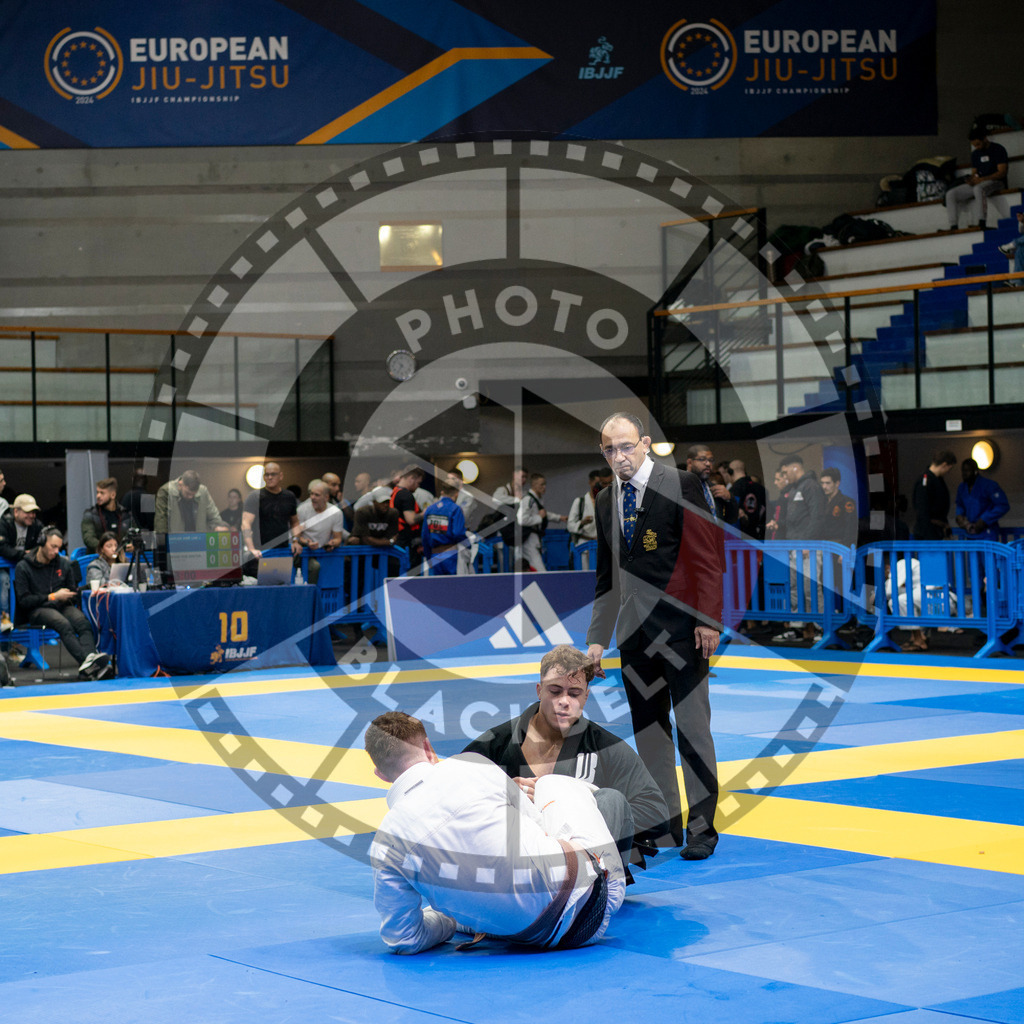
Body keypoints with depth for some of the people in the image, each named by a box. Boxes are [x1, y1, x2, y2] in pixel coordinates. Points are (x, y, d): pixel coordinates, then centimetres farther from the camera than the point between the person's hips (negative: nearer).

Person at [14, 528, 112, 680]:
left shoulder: (64, 563, 17)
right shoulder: (23, 567, 3)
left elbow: (74, 593, 22)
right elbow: (24, 600, -4)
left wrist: (65, 597, -2)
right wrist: (52, 597, -10)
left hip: (62, 606, 4)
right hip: (37, 609, -4)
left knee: (83, 622, -31)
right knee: (64, 624, -36)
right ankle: (85, 662, -55)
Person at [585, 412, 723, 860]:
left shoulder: (681, 484, -5)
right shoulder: (605, 500, 13)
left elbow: (707, 556, -7)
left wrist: (708, 620, -13)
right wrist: (597, 638, 14)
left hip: (680, 627, -6)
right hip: (634, 633, 6)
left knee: (692, 728, -3)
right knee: (648, 732, 7)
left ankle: (701, 827, 6)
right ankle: (664, 826, 15)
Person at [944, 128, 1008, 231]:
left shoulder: (998, 150, -5)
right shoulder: (975, 154, 17)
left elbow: (1002, 173, -12)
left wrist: (982, 179, -20)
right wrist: (971, 179, -6)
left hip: (996, 182, -7)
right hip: (977, 184, 7)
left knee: (978, 188, -42)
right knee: (951, 194, -10)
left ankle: (982, 222, -46)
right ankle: (953, 226, -20)